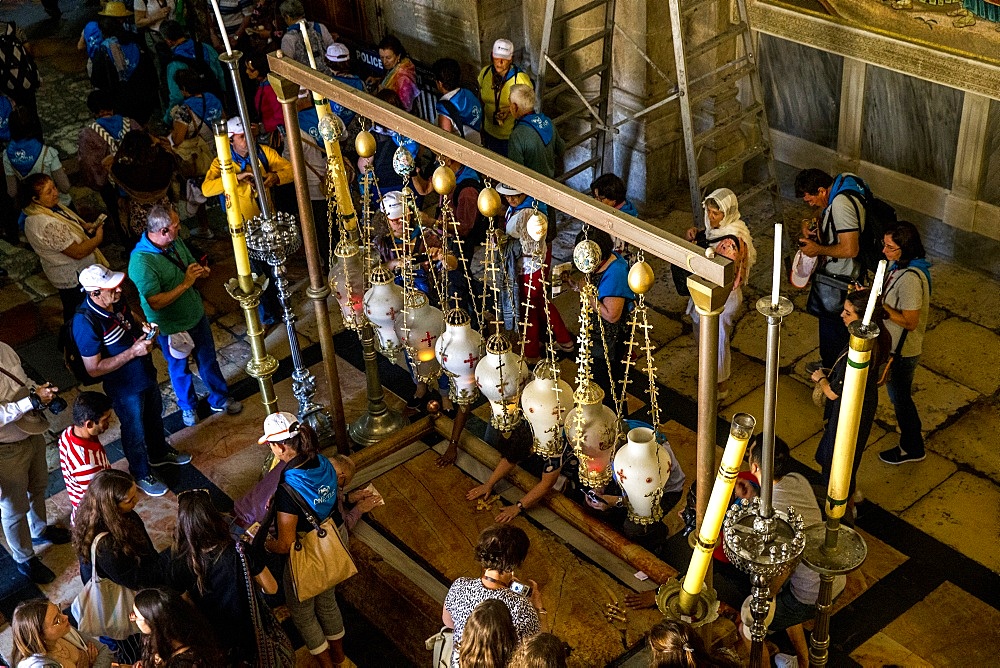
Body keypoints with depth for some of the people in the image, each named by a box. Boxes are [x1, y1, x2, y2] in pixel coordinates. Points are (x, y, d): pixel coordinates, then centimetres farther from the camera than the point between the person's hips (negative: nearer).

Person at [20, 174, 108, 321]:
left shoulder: (50, 205, -8)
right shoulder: (46, 225, -38)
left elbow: (69, 220, 15)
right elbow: (78, 252, -32)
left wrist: (85, 225, -4)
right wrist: (98, 238, -17)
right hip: (73, 278, -9)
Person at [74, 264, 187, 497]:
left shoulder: (115, 301, -14)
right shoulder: (86, 324, -35)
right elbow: (94, 369, -29)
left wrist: (143, 327, -13)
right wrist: (133, 352, -32)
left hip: (146, 373, 7)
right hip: (125, 387, -7)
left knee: (154, 415, 30)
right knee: (135, 430, 17)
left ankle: (159, 453, 58)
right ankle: (142, 475, 43)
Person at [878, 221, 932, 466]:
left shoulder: (910, 278, -34)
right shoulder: (898, 263, -4)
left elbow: (910, 322, -29)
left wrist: (878, 305, -31)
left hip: (902, 351, -9)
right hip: (893, 345, 9)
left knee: (899, 397, 12)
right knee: (899, 394, 28)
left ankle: (912, 448, 32)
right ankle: (912, 429, 52)